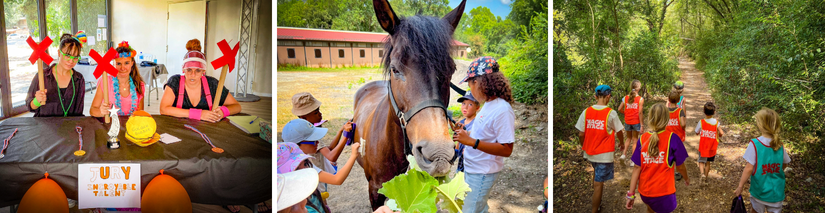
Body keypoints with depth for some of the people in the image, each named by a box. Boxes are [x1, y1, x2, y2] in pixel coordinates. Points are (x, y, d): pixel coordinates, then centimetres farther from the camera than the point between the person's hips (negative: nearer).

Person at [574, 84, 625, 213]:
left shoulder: (586, 112, -6)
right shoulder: (611, 113, -14)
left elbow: (581, 134, -3)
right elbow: (619, 131, -2)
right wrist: (621, 143, 19)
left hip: (590, 152, 5)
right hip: (604, 154, -5)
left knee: (597, 171, 32)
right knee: (598, 183, 1)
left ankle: (596, 196, 49)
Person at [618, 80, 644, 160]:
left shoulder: (625, 98, -1)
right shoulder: (640, 99, -10)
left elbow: (620, 109, -2)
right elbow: (640, 113, -13)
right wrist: (641, 125, -9)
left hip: (627, 121, 3)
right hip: (636, 121, -3)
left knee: (629, 138, 22)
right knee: (635, 140, 9)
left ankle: (623, 154, 5)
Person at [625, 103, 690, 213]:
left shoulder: (643, 139, -5)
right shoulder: (672, 138, -13)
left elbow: (637, 167, -6)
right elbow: (680, 166, -3)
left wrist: (631, 194, -3)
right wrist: (686, 178, 19)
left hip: (644, 191, 4)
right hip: (664, 191, -4)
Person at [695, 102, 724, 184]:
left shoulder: (701, 122, -12)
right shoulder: (716, 122, -10)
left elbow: (697, 132, -1)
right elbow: (721, 133, -12)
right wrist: (718, 135, 9)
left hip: (703, 146, -2)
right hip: (712, 147, 2)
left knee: (701, 161, 5)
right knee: (708, 162, 17)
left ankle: (702, 173, -21)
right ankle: (705, 176, 28)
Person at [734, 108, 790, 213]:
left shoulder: (754, 144, -18)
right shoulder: (780, 145, -6)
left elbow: (749, 168, -18)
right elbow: (784, 165, 9)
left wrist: (740, 186, -10)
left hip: (759, 190, -3)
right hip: (777, 191, 3)